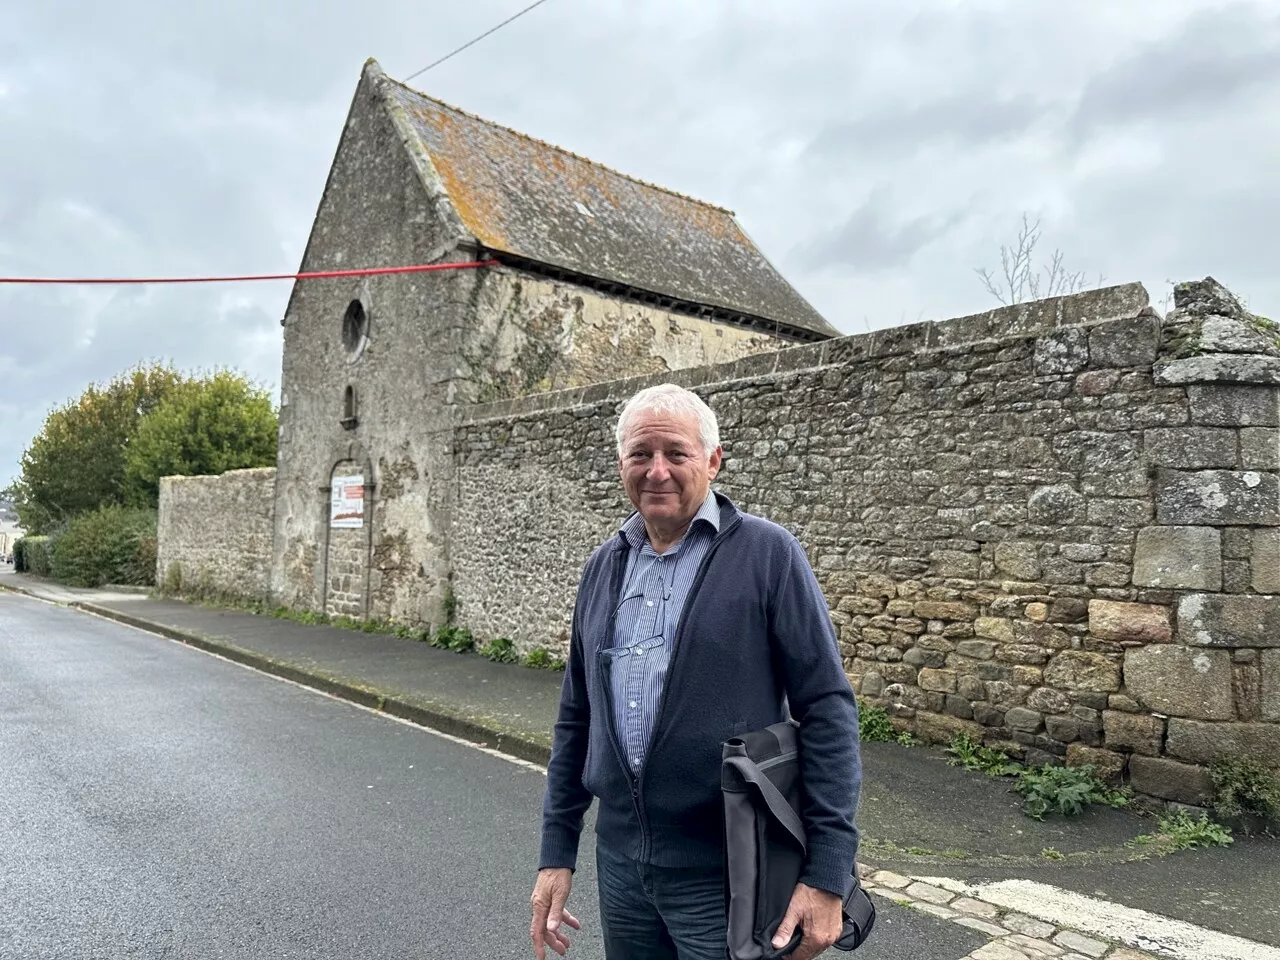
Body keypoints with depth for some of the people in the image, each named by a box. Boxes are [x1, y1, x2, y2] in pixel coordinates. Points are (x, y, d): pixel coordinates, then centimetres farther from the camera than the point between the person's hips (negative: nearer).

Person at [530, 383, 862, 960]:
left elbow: (827, 710, -12)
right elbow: (576, 718, 11)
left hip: (727, 874, -5)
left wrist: (827, 873, -15)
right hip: (619, 862, 5)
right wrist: (557, 850, 10)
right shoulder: (604, 566, 6)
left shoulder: (767, 554, -11)